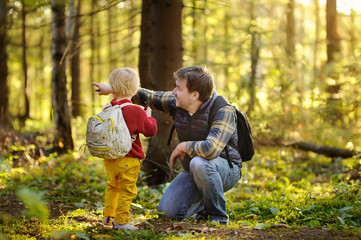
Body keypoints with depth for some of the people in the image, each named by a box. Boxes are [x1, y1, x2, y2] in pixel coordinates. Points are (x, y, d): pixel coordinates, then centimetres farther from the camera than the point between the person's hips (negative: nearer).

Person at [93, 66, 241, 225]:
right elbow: (149, 97, 10)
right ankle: (204, 205, 18)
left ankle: (218, 217, -17)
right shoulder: (177, 103, -6)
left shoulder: (223, 112, -28)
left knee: (199, 163, -39)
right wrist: (112, 88, 12)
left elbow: (211, 149, -43)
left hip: (226, 170, -6)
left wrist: (183, 147, -26)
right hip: (192, 171, 6)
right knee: (168, 210, -12)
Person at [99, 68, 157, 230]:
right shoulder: (136, 112, -16)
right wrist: (149, 117, 8)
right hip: (128, 160, -6)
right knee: (126, 190, 2)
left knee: (112, 186, 25)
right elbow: (151, 130, -10)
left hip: (109, 158, 6)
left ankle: (108, 216, 30)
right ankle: (121, 221, 3)